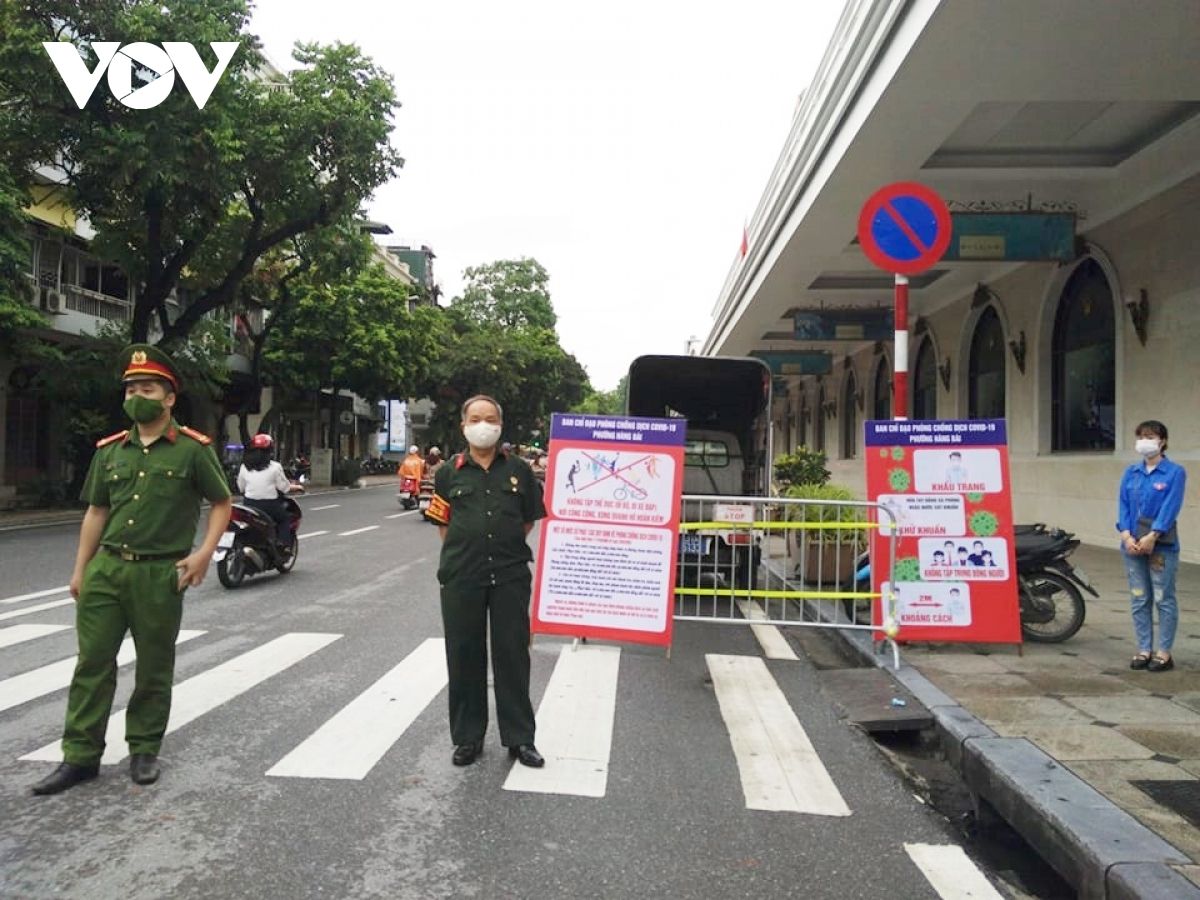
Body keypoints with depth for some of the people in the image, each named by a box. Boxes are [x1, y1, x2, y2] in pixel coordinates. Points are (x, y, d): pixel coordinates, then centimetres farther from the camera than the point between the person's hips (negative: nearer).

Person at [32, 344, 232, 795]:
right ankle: (80, 756, 17)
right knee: (92, 663, 6)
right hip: (106, 568, 4)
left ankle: (144, 751, 23)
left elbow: (222, 503, 3)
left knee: (154, 669, 8)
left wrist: (204, 553, -8)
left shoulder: (193, 449, -3)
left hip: (160, 575, -4)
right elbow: (96, 511, 15)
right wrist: (80, 570, 11)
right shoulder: (109, 451, 10)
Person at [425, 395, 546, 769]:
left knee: (512, 655, 5)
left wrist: (508, 548, 10)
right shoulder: (450, 473, 4)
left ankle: (519, 738, 17)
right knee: (464, 656, 8)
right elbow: (442, 522, 11)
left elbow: (530, 518, 13)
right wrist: (463, 552, 5)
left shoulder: (518, 470, 4)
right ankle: (467, 738, 22)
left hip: (510, 576, 0)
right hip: (461, 578, 1)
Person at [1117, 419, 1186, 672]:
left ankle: (1164, 653, 10)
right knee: (1139, 600, 9)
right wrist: (1127, 536, -8)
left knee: (1164, 599, 2)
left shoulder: (1175, 472, -4)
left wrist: (1151, 537, -18)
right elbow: (1123, 505, 5)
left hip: (1162, 545, -4)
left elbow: (1170, 508, -12)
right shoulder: (1131, 473, 9)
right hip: (1132, 544, 5)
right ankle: (1144, 650, 17)